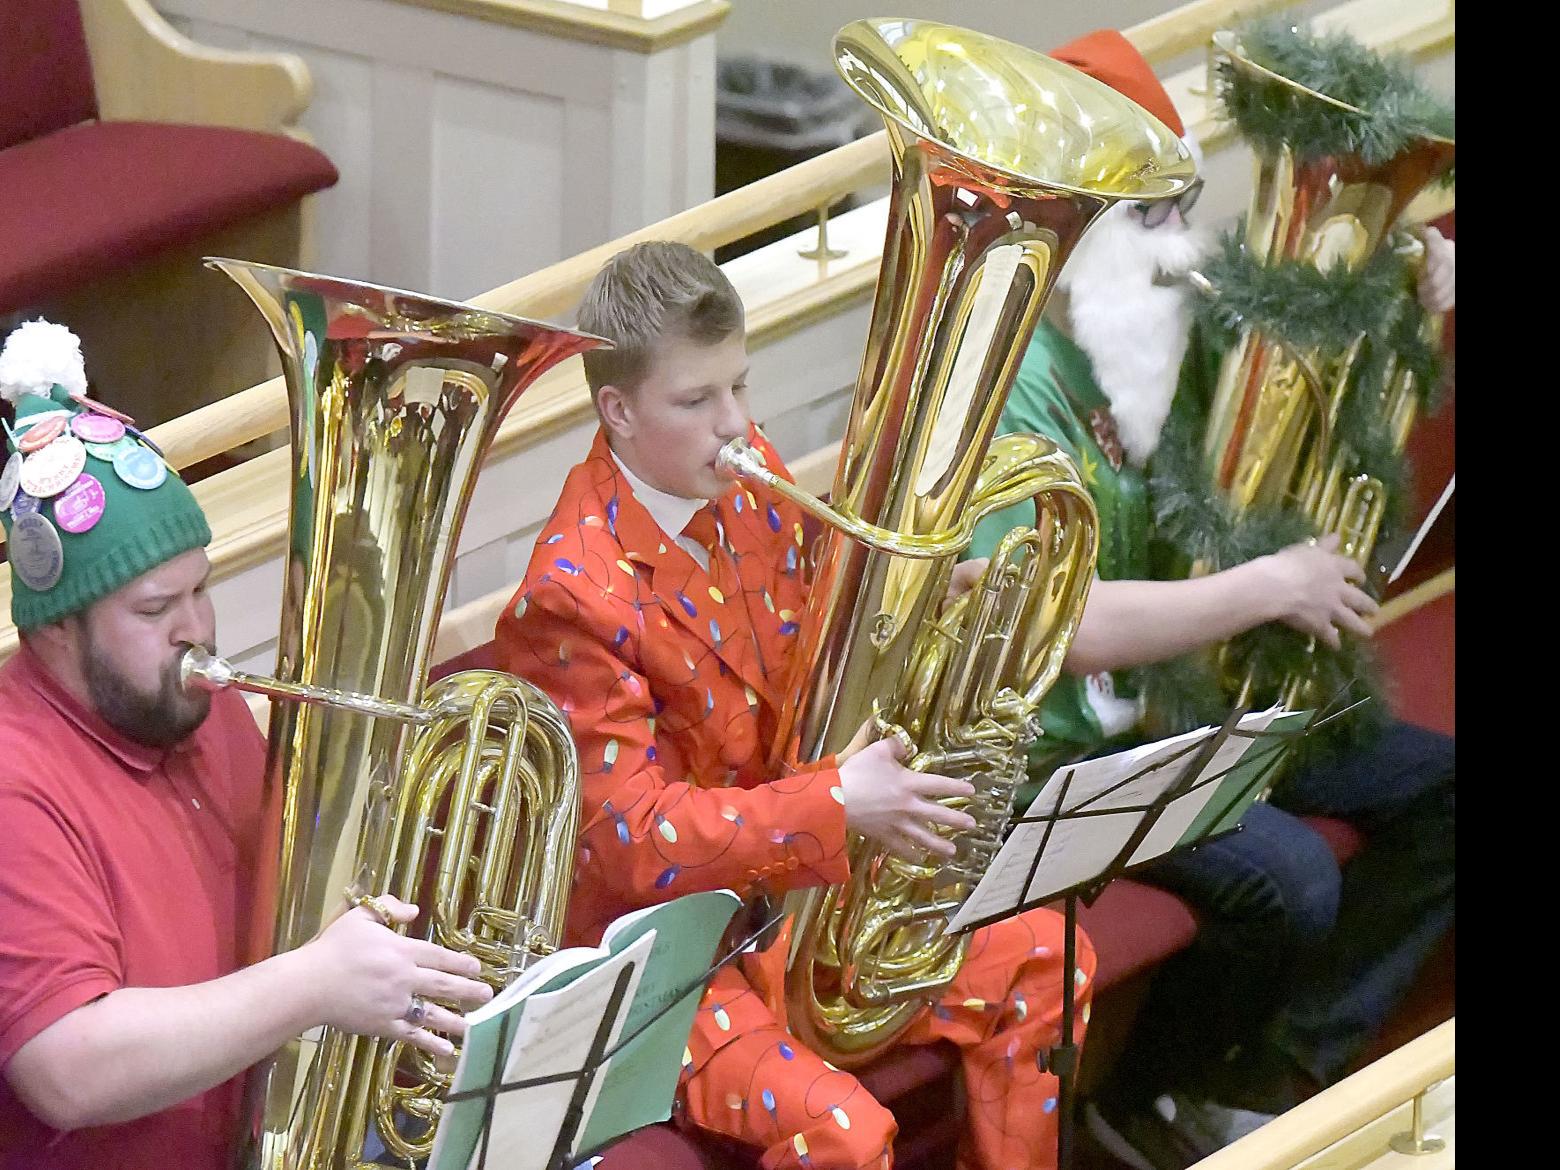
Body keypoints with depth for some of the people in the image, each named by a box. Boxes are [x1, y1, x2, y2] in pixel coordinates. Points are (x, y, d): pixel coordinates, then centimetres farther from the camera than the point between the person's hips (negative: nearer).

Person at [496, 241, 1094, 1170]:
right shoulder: (572, 598, -24)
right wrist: (837, 807, -32)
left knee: (1044, 961, 3)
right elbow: (635, 838, -26)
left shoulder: (750, 482, 0)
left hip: (797, 885, 8)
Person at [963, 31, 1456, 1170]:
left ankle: (1271, 1077, 4)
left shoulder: (1176, 338, 1)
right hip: (1064, 740, -9)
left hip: (1189, 696, 9)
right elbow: (1070, 624, -35)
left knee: (1436, 790, 4)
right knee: (1289, 880, -27)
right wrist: (1272, 587, -29)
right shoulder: (1014, 386, -24)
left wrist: (1416, 296, -4)